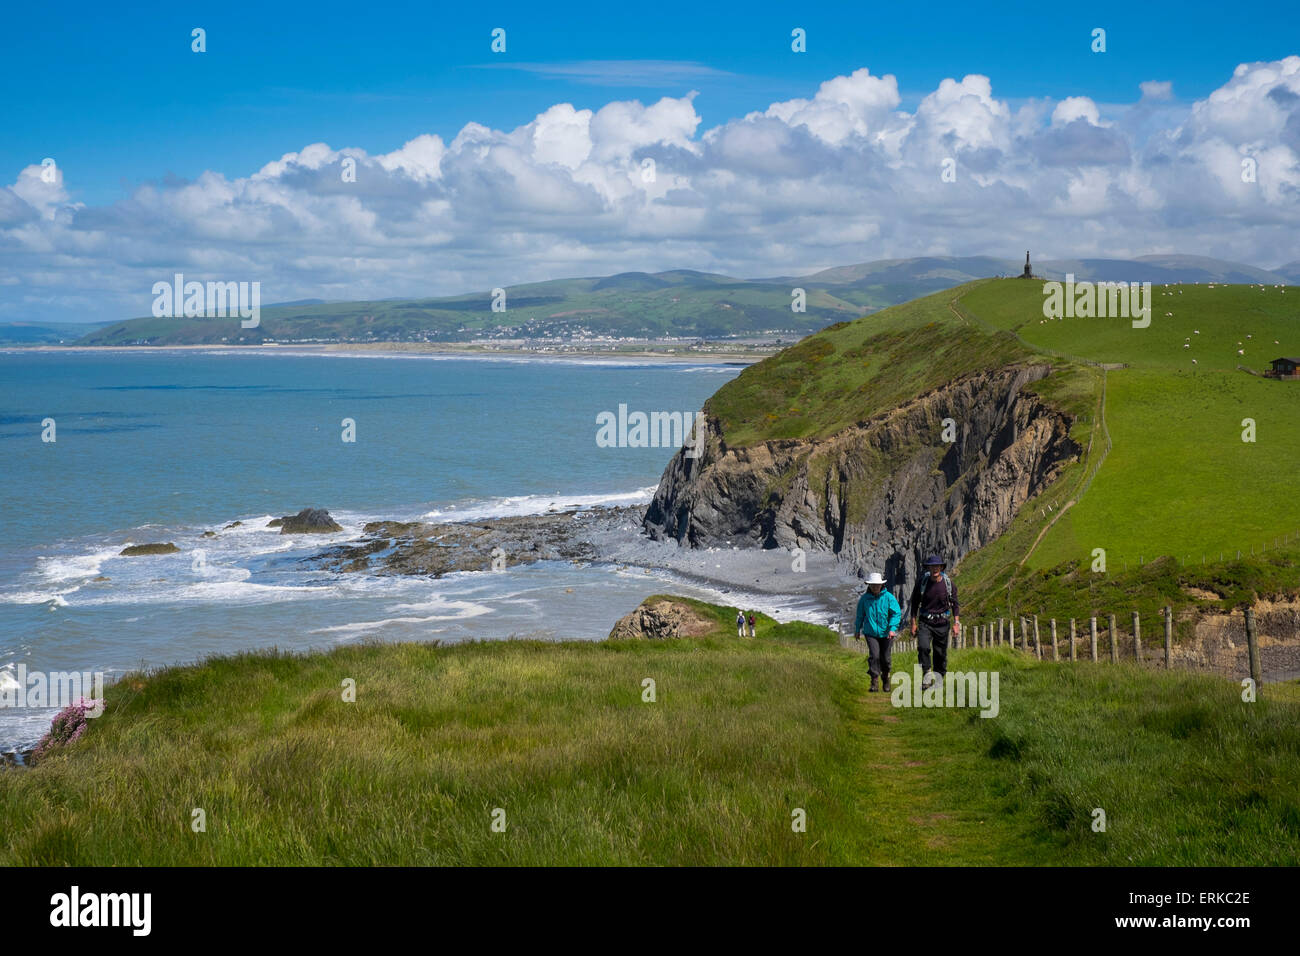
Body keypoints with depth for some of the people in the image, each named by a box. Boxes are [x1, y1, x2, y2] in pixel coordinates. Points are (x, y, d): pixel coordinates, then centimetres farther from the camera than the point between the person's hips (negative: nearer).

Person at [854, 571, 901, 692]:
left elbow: (897, 613, -12)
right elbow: (860, 615, 12)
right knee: (874, 655, -17)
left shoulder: (888, 597, -8)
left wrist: (893, 628, -24)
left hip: (886, 633, 0)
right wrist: (857, 630, 20)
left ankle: (886, 678, 32)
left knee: (886, 658, 5)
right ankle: (874, 682, -12)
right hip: (871, 633, 0)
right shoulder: (864, 598, -2)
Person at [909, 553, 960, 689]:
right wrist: (913, 623, 1)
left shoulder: (948, 583, -4)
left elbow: (954, 604, 5)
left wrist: (956, 623, -1)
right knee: (923, 647, -22)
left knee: (940, 653, 5)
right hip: (925, 622, -1)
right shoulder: (922, 582, -5)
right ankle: (927, 673, -9)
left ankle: (939, 676, 22)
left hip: (942, 622, 1)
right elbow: (914, 603, 4)